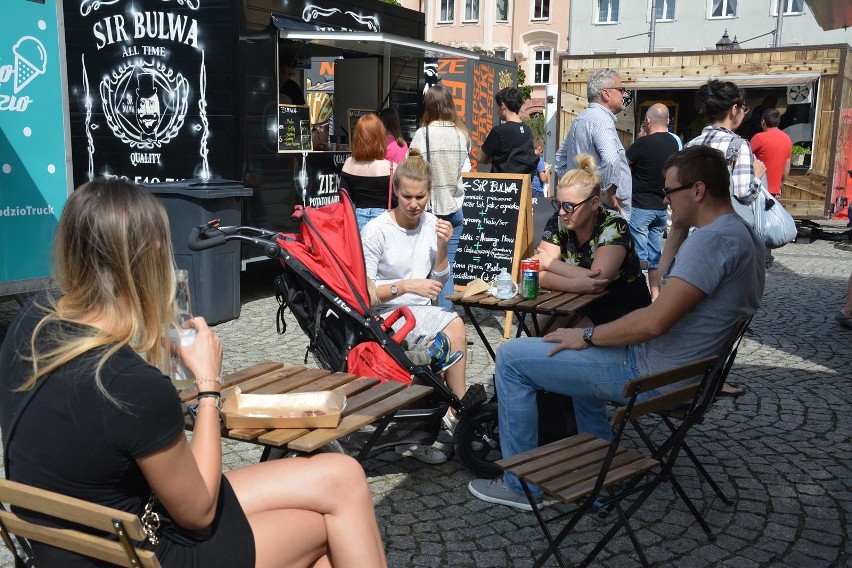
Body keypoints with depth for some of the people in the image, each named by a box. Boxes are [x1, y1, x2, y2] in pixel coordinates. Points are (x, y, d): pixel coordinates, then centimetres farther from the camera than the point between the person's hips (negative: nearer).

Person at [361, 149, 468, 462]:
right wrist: (406, 286, -22)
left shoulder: (431, 224, 5)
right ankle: (459, 407, -6)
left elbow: (438, 284, 9)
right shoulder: (376, 231, -11)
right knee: (454, 327, -27)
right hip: (386, 317, -5)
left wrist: (442, 248, -7)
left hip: (421, 313, 5)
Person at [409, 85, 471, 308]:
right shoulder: (462, 134, 2)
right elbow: (466, 171, 5)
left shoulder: (423, 133, -9)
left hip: (429, 209, -3)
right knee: (447, 268, 7)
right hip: (454, 208, 3)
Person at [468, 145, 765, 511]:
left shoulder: (714, 239, -23)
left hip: (652, 375, -11)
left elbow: (654, 322, -29)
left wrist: (587, 336, -17)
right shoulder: (742, 234, 10)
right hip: (679, 369, 11)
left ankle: (521, 486, 6)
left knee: (511, 357, -6)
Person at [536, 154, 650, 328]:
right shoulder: (557, 223, -6)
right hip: (579, 306, 5)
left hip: (625, 308, -5)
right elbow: (538, 274, -15)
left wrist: (549, 262, -20)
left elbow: (597, 280, -30)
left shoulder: (614, 227, -19)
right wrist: (575, 285, -34)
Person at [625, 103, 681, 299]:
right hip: (661, 207, 7)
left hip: (640, 206, -6)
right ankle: (655, 292, 19)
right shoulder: (674, 143, 4)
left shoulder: (643, 143, -18)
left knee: (639, 252, -1)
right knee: (655, 251, 13)